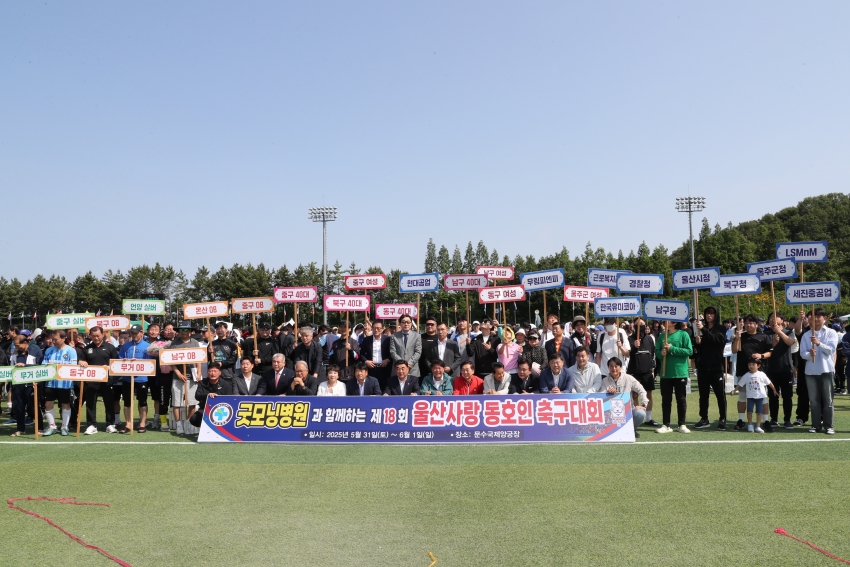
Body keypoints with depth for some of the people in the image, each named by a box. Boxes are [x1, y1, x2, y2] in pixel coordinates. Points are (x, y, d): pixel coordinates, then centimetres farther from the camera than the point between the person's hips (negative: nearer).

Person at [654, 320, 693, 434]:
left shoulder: (683, 334, -5)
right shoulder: (662, 336, 7)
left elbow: (689, 351, -12)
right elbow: (657, 352, 11)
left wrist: (672, 349, -17)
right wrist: (661, 353, -12)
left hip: (680, 373, -3)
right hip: (665, 373, 4)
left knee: (681, 399, 6)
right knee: (666, 399, 8)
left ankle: (682, 425, 16)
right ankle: (666, 425, 15)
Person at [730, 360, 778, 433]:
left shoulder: (761, 374, -2)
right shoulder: (746, 375, -1)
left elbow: (769, 383, 8)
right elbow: (740, 384, 2)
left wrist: (774, 390, 13)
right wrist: (734, 390, -8)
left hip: (760, 396, 0)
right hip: (750, 396, 0)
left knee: (759, 412, 2)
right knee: (749, 411, -6)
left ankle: (758, 427, 12)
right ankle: (750, 425, 12)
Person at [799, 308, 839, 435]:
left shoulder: (831, 333, 2)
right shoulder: (806, 335, 8)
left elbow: (831, 349, -9)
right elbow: (802, 352, 2)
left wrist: (819, 343, -23)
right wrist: (809, 354, -20)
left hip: (826, 370, -2)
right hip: (811, 370, 3)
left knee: (827, 399, 1)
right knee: (814, 399, 6)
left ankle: (828, 425, 7)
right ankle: (816, 425, 12)